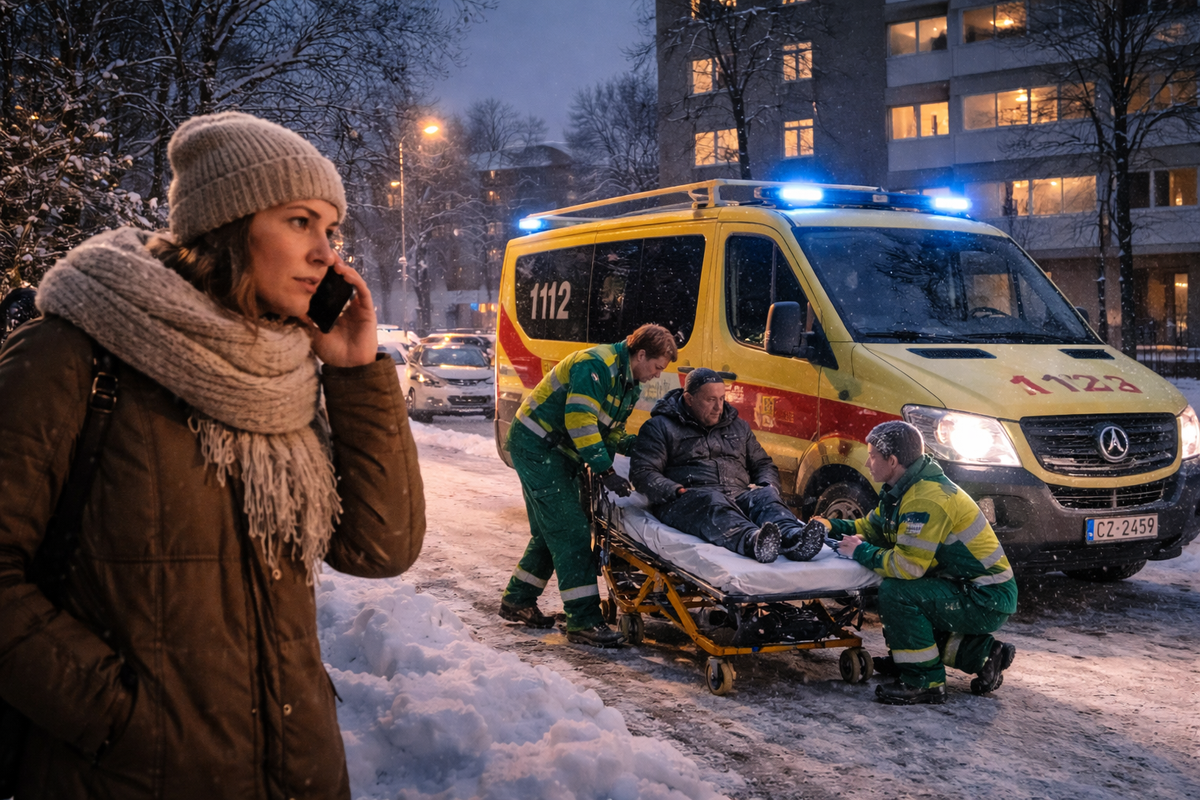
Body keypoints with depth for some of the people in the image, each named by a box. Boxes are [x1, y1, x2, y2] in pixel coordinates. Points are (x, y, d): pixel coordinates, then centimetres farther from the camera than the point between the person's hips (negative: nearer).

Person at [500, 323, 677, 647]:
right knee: (571, 531, -13)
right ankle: (583, 620, -12)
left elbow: (611, 430, 16)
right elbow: (579, 420, -28)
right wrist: (606, 471, -28)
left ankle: (517, 601, 31)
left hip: (558, 453, 10)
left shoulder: (629, 384, 11)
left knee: (551, 531, 16)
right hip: (536, 446, -10)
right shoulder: (596, 365, -21)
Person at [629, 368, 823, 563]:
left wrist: (767, 487, 8)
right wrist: (678, 492, -15)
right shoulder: (660, 427, 11)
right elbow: (641, 473, 1)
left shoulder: (738, 426, 28)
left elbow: (763, 464, 33)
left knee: (765, 496, -28)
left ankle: (794, 539, -59)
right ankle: (752, 541, -69)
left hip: (739, 497, 5)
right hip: (686, 501, -4)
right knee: (713, 503, -38)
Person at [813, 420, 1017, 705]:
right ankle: (981, 652, 16)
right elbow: (872, 526, 22)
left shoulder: (927, 499, -24)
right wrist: (833, 527, 7)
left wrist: (862, 552, -14)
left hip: (988, 600, -10)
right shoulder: (904, 490, 8)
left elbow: (908, 566, -28)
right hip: (964, 586, 10)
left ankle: (925, 681, -9)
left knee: (895, 593, -22)